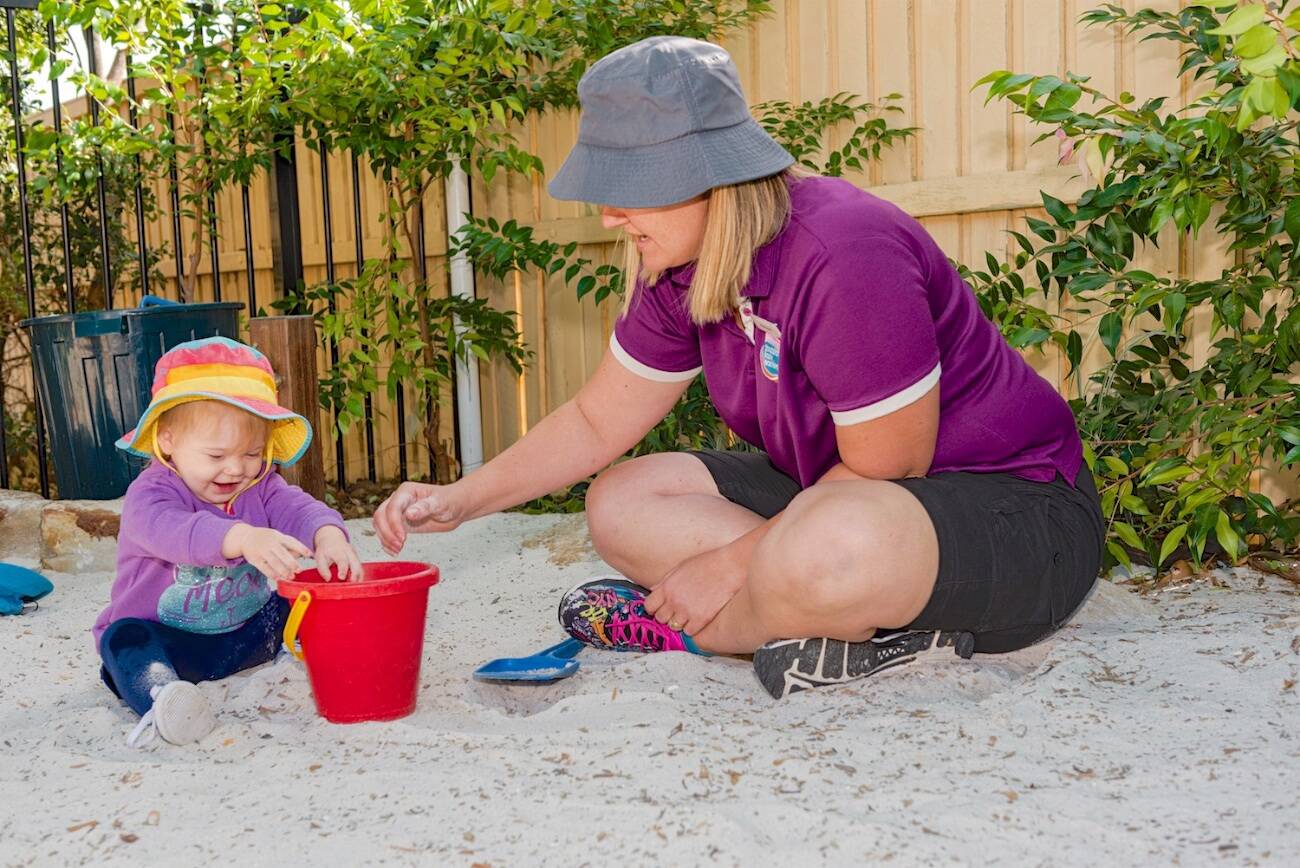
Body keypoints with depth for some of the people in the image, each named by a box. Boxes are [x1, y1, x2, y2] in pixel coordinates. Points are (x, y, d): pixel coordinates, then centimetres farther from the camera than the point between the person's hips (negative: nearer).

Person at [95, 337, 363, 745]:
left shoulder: (260, 486, 0)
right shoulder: (150, 493, -19)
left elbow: (297, 508, -17)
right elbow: (170, 530, -41)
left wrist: (329, 535, -44)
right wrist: (243, 539, -62)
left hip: (245, 632, 5)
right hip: (165, 638, -5)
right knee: (125, 639, -34)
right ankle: (162, 696, -57)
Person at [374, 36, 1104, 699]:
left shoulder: (843, 254, -28)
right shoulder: (683, 268, -2)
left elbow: (885, 468, -22)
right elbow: (598, 422, 7)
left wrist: (733, 561, -16)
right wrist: (460, 501, -3)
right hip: (840, 487, 9)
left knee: (831, 548, -43)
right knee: (621, 505, -2)